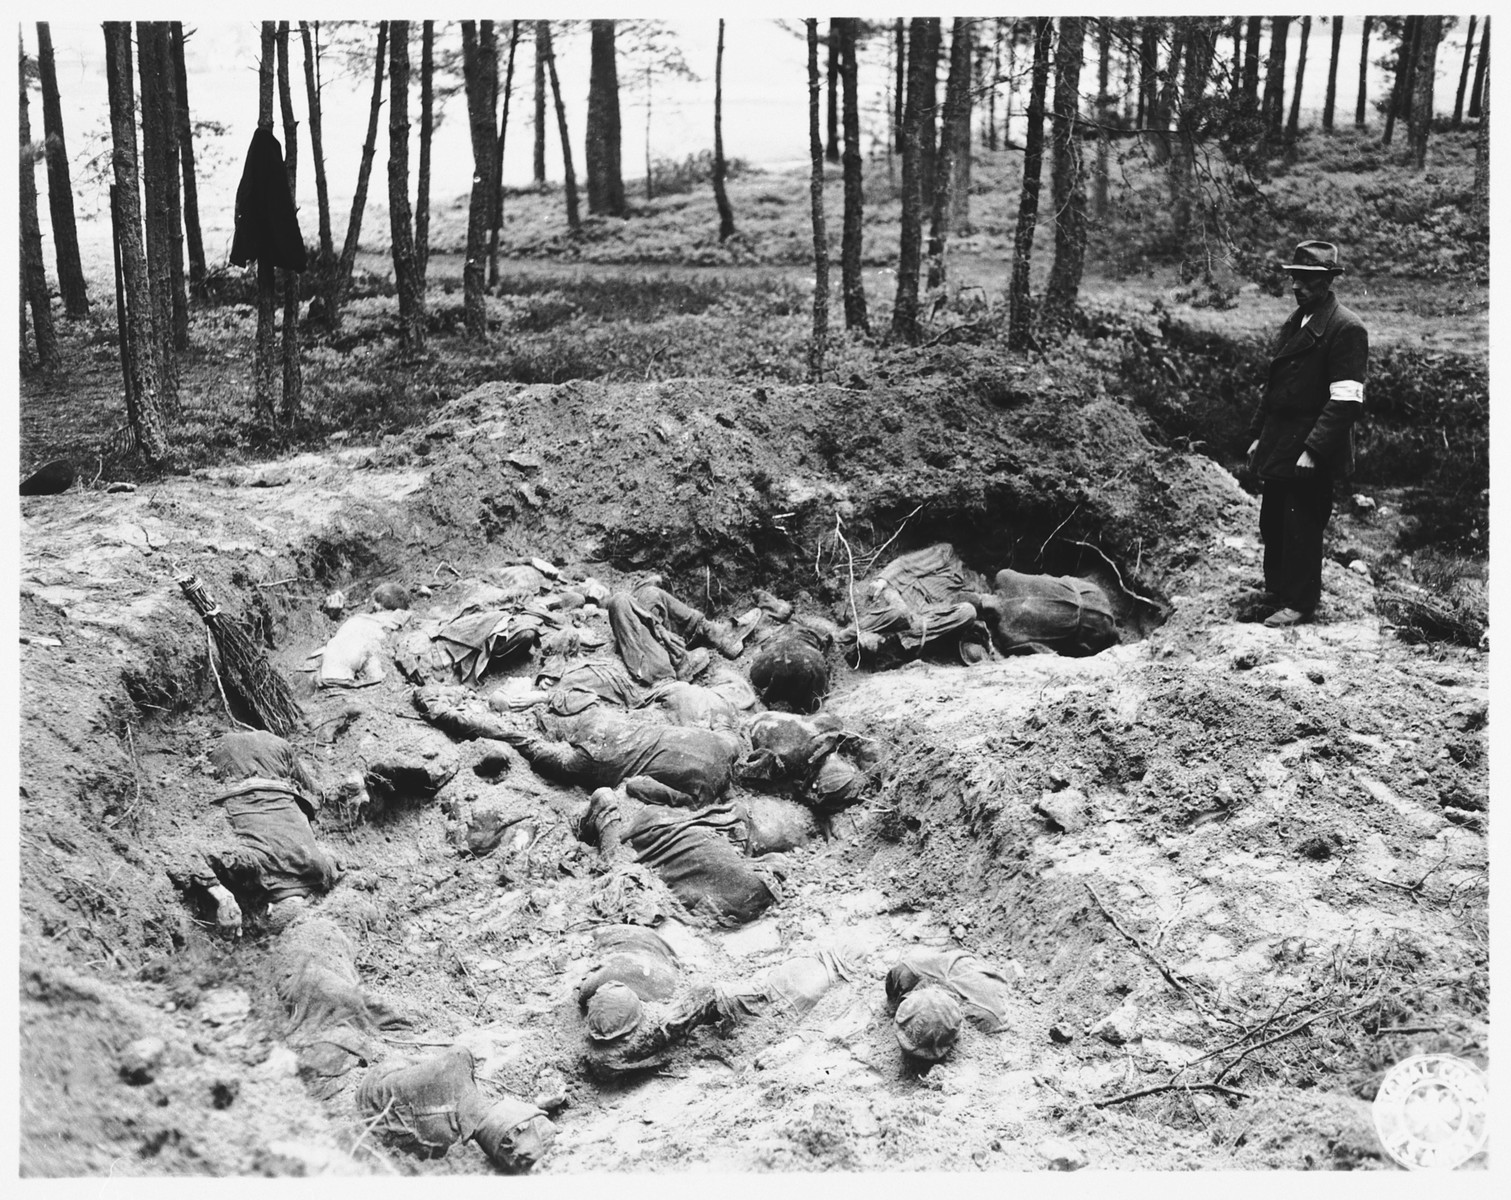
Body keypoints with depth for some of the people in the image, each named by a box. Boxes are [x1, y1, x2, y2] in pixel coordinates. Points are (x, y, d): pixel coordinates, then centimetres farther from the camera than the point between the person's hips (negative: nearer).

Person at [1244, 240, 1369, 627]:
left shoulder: (1346, 328, -14)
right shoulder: (1295, 322, 13)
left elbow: (1346, 401, -19)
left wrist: (1313, 450, -21)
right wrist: (1257, 435, 13)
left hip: (1311, 453, -8)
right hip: (1278, 446, 8)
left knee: (1302, 526, 1)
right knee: (1273, 522, 16)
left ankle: (1300, 603, 13)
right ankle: (1276, 590, 32)